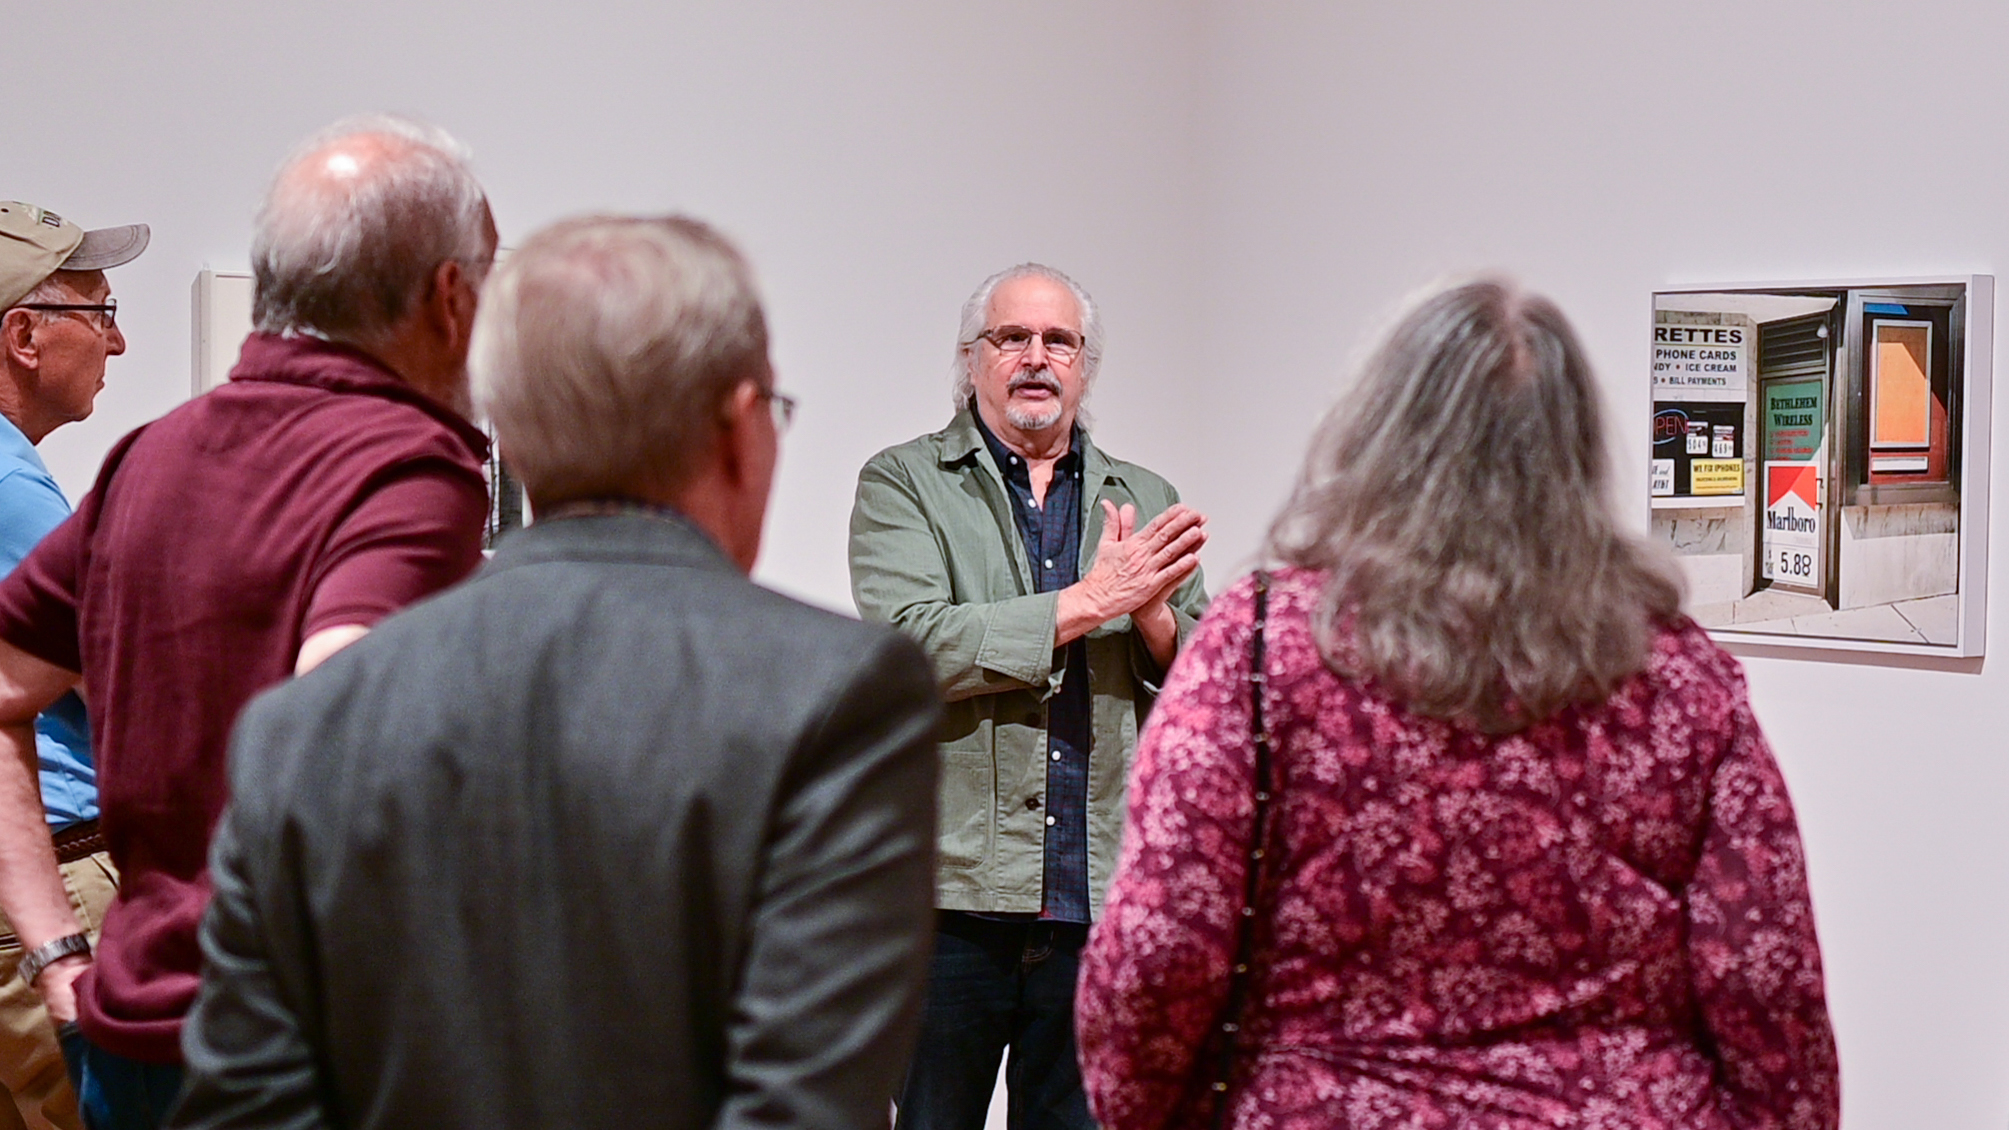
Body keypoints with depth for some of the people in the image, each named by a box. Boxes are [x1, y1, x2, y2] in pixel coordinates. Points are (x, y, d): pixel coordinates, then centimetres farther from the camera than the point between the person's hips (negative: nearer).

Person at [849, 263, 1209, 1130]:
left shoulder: (1146, 502, 15)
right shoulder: (903, 484, 3)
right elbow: (911, 644, -14)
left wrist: (1151, 612, -11)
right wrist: (1089, 600, -14)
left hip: (1100, 900, 3)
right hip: (952, 895, -3)